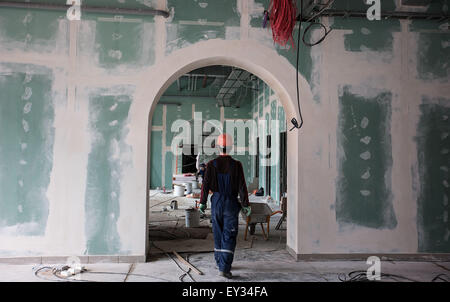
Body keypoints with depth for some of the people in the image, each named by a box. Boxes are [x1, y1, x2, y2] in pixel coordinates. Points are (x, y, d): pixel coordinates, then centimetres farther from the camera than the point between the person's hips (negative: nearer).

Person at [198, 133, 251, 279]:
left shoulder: (211, 164, -5)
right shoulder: (236, 165, -8)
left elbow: (205, 184, -3)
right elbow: (242, 187, -8)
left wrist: (202, 202, 6)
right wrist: (246, 205, 0)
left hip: (216, 202, 2)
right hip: (231, 203, -2)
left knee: (218, 234, 16)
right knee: (229, 236, 1)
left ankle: (220, 263, 28)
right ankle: (224, 268, -5)